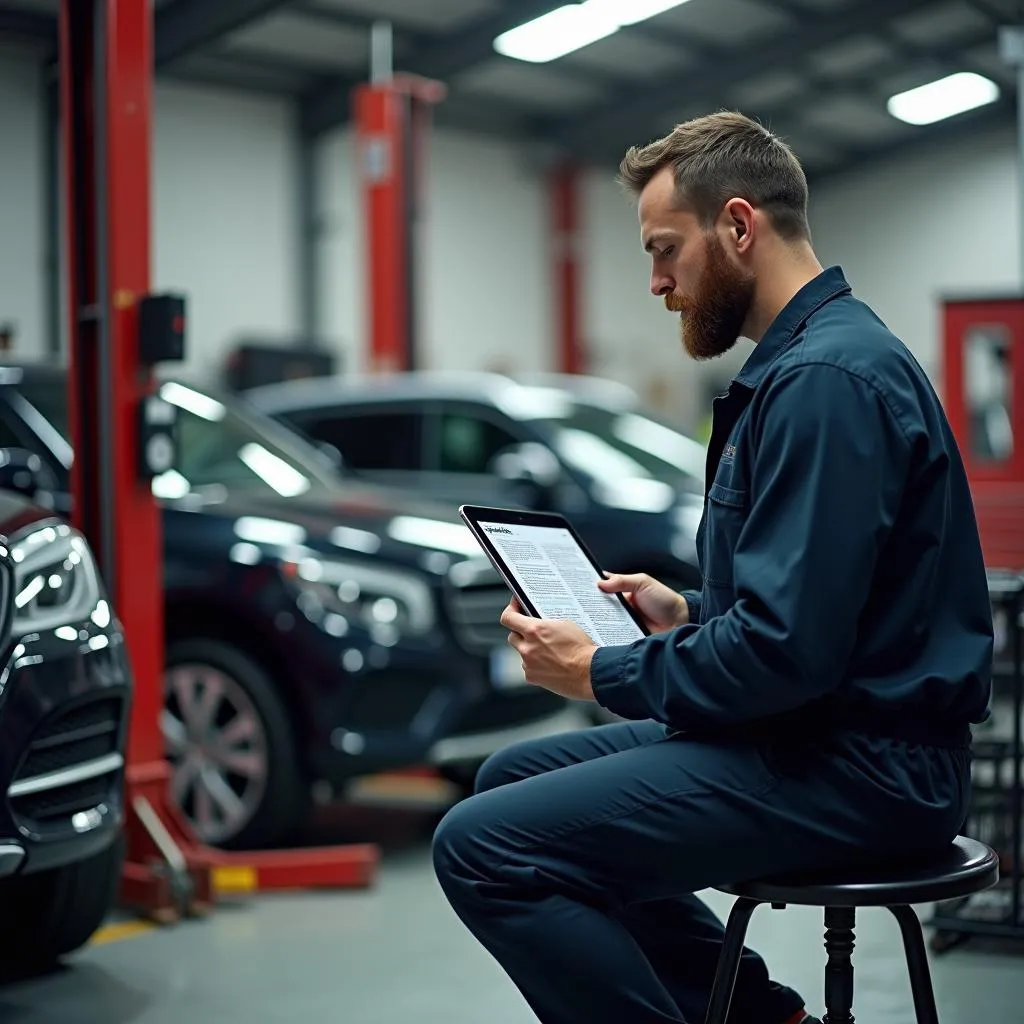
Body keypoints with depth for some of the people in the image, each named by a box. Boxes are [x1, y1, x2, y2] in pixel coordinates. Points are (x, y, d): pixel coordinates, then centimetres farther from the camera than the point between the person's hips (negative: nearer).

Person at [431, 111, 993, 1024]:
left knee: (483, 846, -18)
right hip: (826, 736, 11)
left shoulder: (827, 378, -19)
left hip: (854, 770, -11)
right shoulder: (805, 359, 15)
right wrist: (686, 616, 12)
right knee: (514, 777, 20)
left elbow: (788, 649, -24)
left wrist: (603, 673, -12)